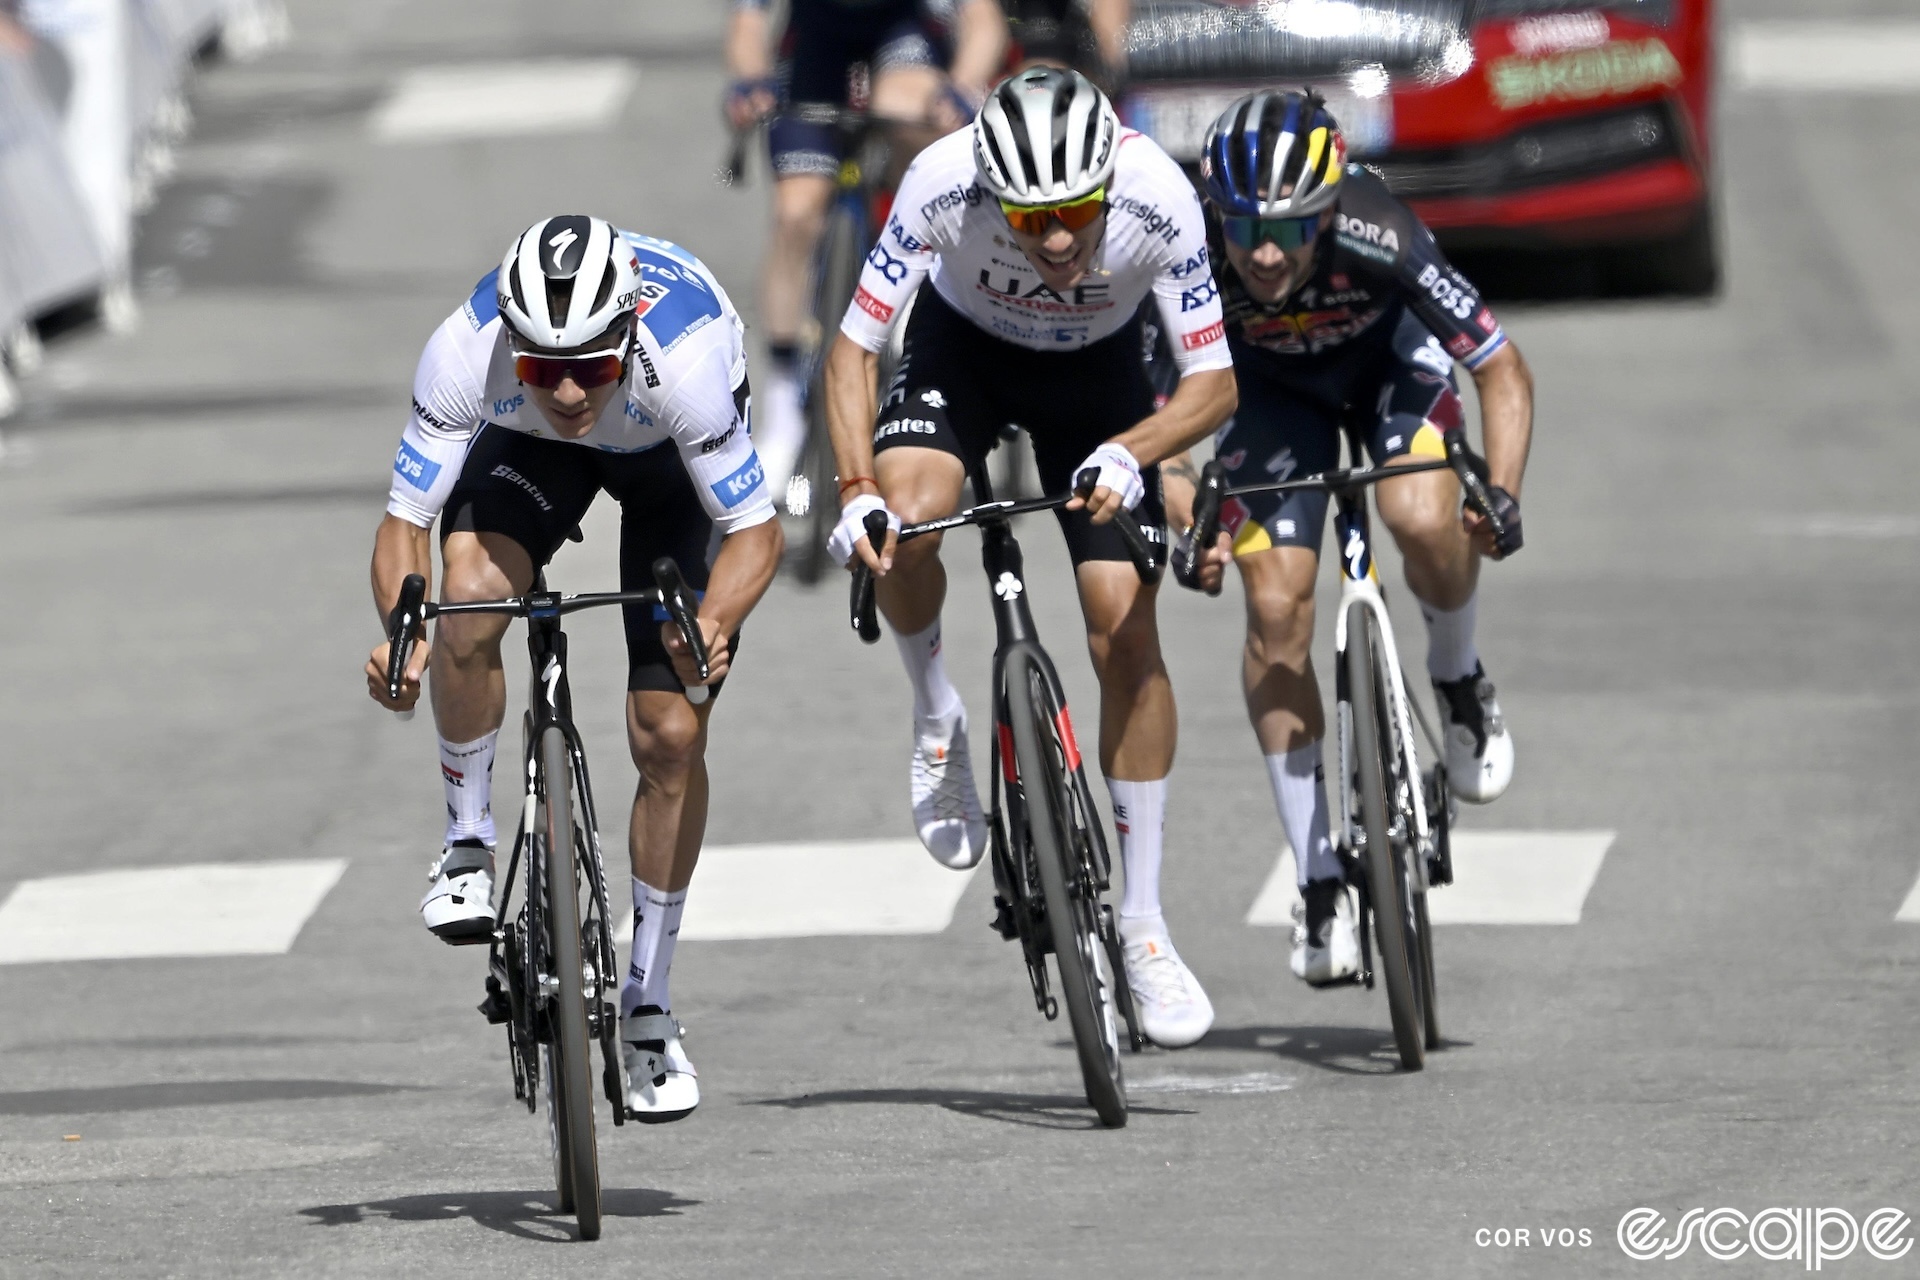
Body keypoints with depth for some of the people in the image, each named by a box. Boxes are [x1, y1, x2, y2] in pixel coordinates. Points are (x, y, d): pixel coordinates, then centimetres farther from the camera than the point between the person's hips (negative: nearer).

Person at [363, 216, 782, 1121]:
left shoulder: (680, 358, -42)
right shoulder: (466, 354, -38)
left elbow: (756, 531, -31)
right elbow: (405, 521, -29)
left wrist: (715, 625, -51)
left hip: (671, 455, -1)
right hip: (528, 447, 1)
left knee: (671, 738, -6)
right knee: (472, 596, -32)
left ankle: (647, 1007, 12)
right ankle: (468, 844, -8)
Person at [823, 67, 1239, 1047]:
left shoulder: (1158, 200, -35)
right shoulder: (942, 186, -35)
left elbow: (1213, 384, -26)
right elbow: (853, 348, -26)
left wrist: (1125, 453, -45)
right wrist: (855, 487, -41)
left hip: (1097, 370, 0)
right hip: (964, 349, 0)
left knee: (1126, 635, -9)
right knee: (903, 516, -32)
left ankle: (1143, 927, 3)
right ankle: (937, 718, -1)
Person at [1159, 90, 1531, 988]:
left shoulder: (1376, 239, -38)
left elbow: (1503, 370, -27)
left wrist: (1502, 496, -40)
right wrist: (1187, 521, -36)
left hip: (1390, 358, -2)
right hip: (1272, 384, 2)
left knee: (1424, 524, -31)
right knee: (1276, 611, -11)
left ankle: (1457, 678, 4)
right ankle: (1320, 882, 1)